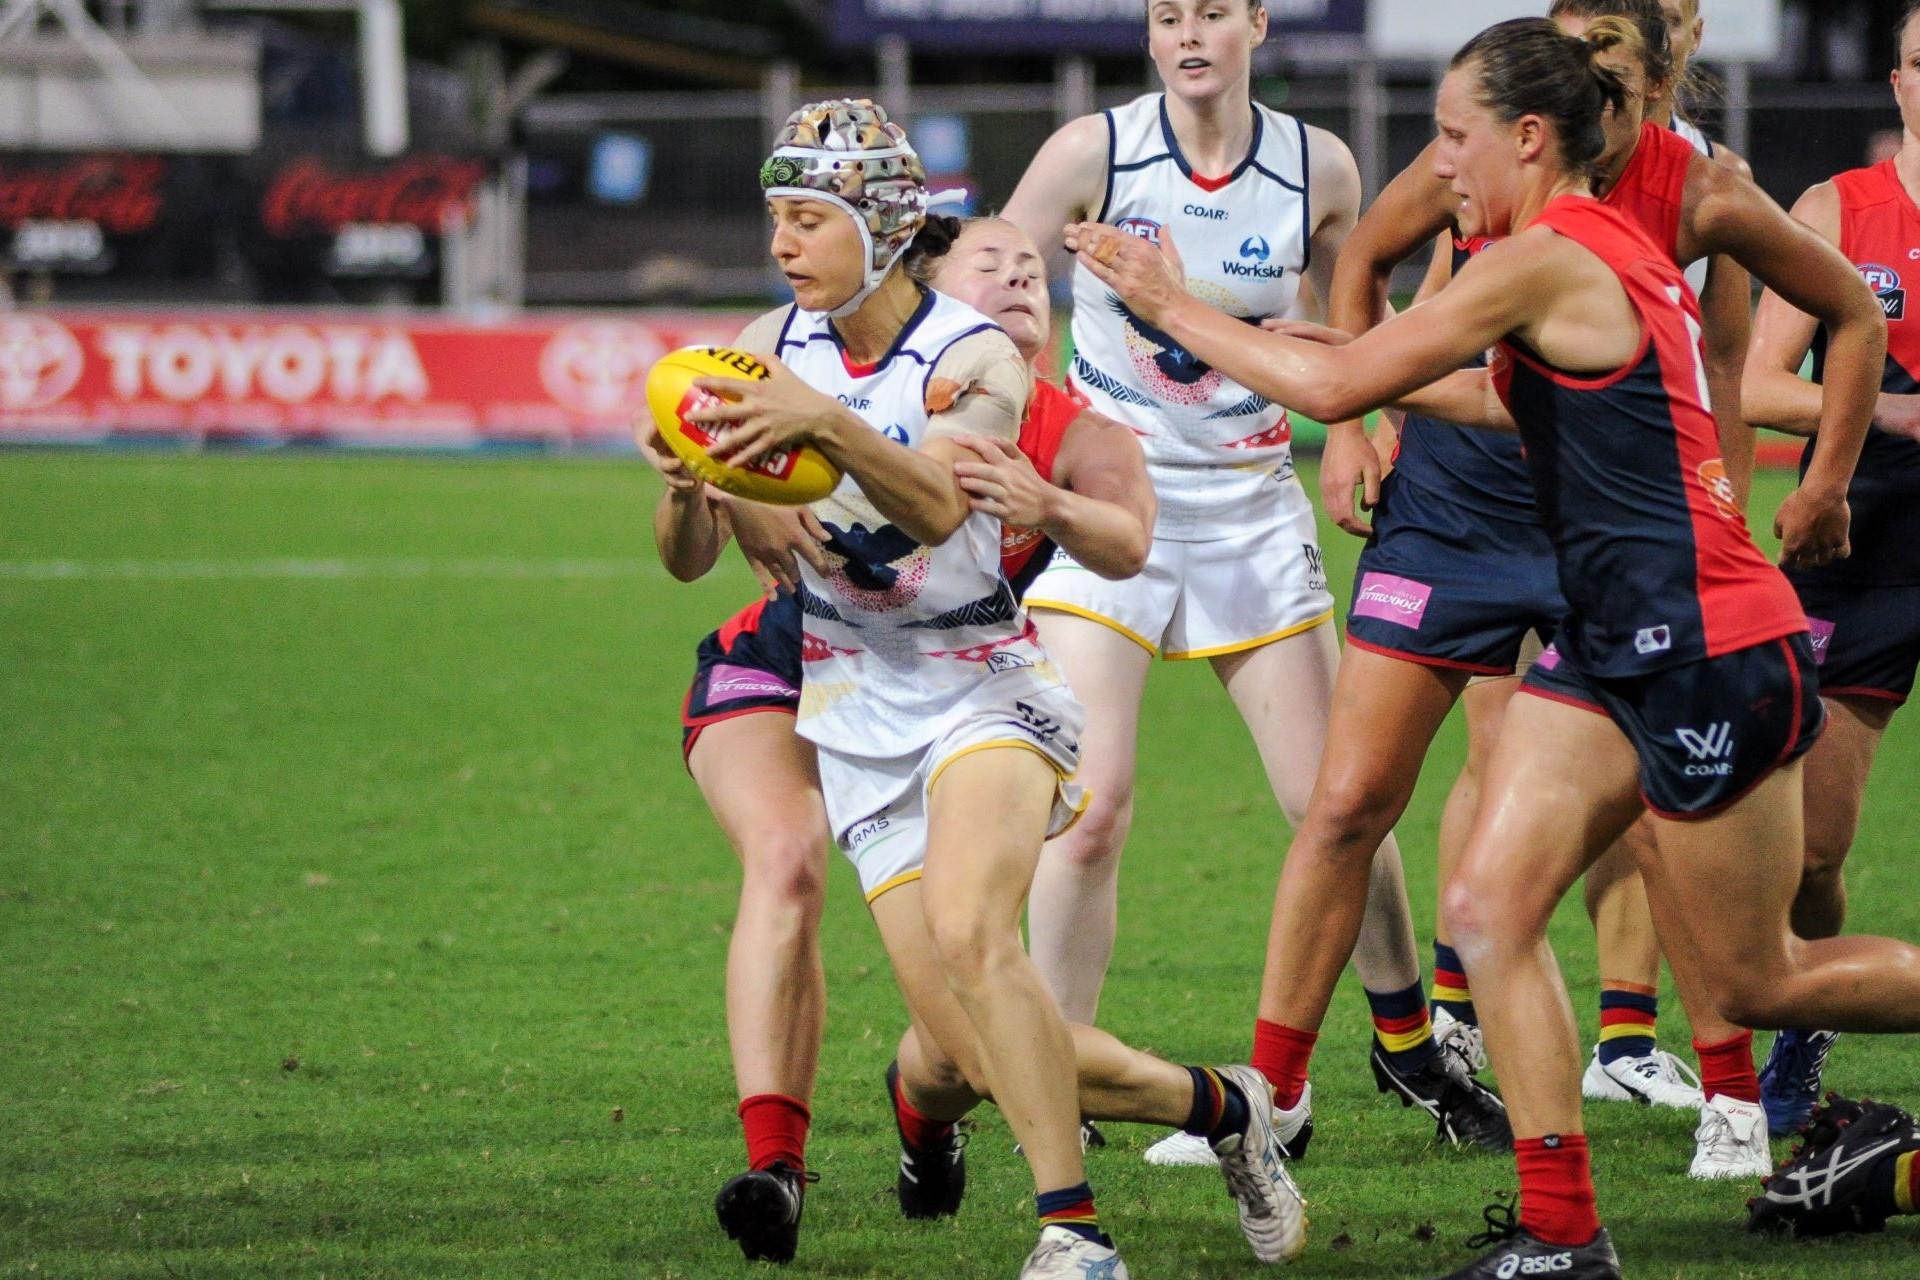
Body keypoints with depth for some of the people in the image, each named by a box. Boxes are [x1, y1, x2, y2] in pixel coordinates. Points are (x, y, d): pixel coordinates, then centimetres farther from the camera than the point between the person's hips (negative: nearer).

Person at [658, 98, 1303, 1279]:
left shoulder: (976, 359, -14)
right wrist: (688, 486, -25)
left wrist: (828, 423, -51)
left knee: (969, 934, -32)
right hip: (857, 712, 4)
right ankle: (1220, 1106, 19)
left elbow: (935, 507, -34)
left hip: (985, 685, -4)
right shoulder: (771, 352, -1)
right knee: (984, 1056, -5)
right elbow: (691, 556, -3)